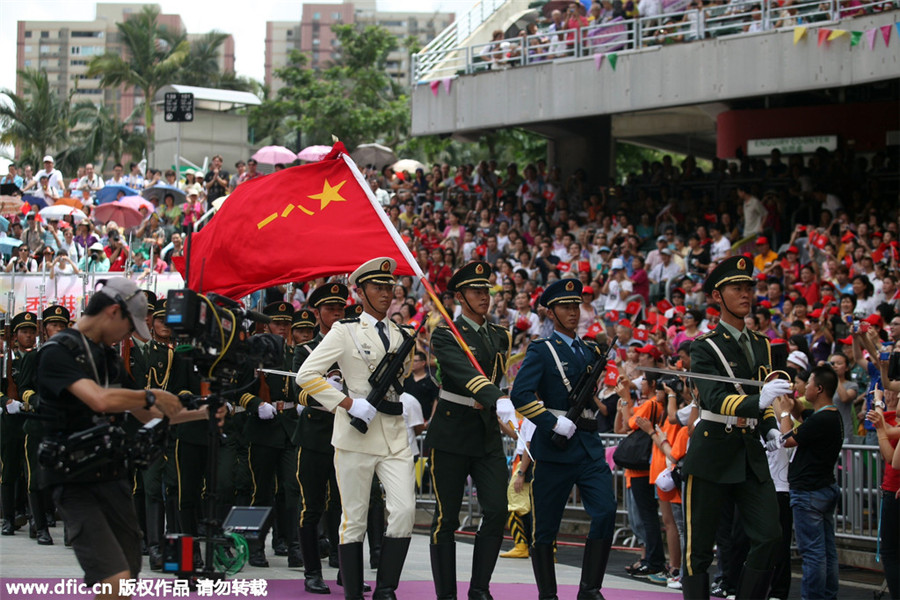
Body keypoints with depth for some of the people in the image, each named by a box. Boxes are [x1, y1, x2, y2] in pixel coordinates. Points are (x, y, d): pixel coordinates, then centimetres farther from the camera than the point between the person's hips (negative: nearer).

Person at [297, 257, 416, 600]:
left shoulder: (398, 334, 15)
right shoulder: (345, 332, -1)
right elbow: (306, 375, -9)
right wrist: (348, 404, -14)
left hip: (395, 435, 4)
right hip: (356, 438, -4)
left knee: (404, 510, -10)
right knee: (355, 518, 0)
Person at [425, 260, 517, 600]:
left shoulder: (501, 337, 11)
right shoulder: (445, 335, -9)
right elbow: (466, 372, -27)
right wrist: (499, 402, -41)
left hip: (488, 435, 5)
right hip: (451, 435, -5)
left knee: (496, 511, -7)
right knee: (447, 518, 0)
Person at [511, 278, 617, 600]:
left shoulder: (590, 351, 16)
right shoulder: (541, 351, -2)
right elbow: (520, 394, -16)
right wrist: (554, 423, -19)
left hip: (589, 445, 5)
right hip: (555, 448, -4)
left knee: (606, 511, -12)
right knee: (546, 526, 2)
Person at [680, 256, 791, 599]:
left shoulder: (762, 346, 14)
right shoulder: (705, 348, -6)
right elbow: (714, 399, -22)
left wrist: (770, 428, 6)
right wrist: (759, 401, -38)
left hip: (751, 454, 5)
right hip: (713, 454, -5)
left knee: (769, 536, -9)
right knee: (699, 548, 0)